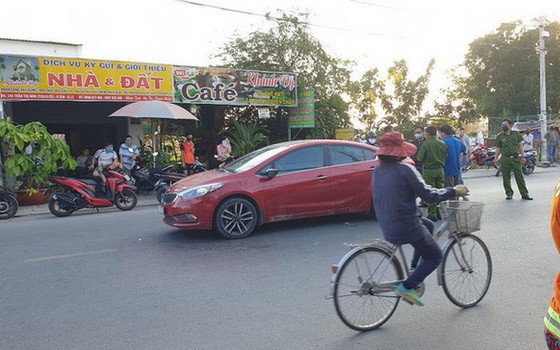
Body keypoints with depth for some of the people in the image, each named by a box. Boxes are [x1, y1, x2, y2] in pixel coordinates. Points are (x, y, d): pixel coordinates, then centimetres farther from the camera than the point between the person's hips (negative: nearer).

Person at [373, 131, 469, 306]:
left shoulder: (378, 171, 6)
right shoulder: (405, 170, -17)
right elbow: (428, 195, -14)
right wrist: (454, 191, -1)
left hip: (387, 228, 8)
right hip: (407, 228, -8)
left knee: (428, 225, 31)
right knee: (435, 256, 13)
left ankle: (414, 273, 27)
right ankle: (407, 286, -1)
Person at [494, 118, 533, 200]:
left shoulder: (516, 134, 7)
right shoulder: (499, 136, 5)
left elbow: (520, 145, 11)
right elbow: (498, 148, 7)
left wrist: (522, 156, 4)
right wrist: (496, 158, -4)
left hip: (516, 158, 0)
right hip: (505, 159, 0)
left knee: (519, 176, 1)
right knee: (506, 178, 3)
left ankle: (524, 194, 7)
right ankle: (509, 193, 16)